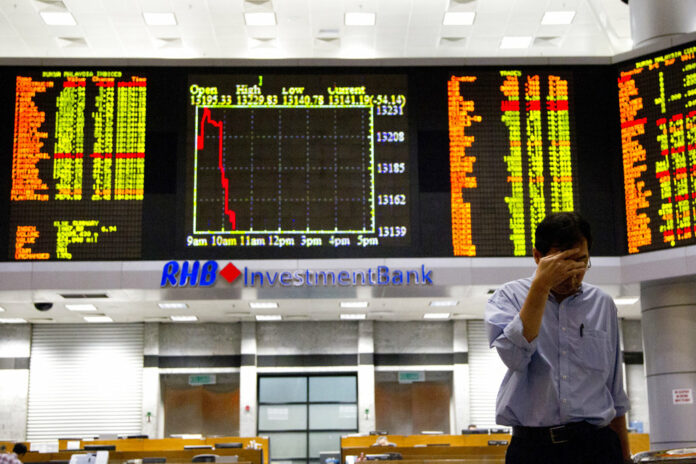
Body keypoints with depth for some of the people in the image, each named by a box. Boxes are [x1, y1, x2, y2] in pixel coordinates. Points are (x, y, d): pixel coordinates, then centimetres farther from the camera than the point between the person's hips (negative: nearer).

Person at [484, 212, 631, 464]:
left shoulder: (602, 304, 10)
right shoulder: (509, 297, 1)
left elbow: (614, 389, 16)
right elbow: (515, 357, -19)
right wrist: (541, 285, -18)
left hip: (596, 443, 3)